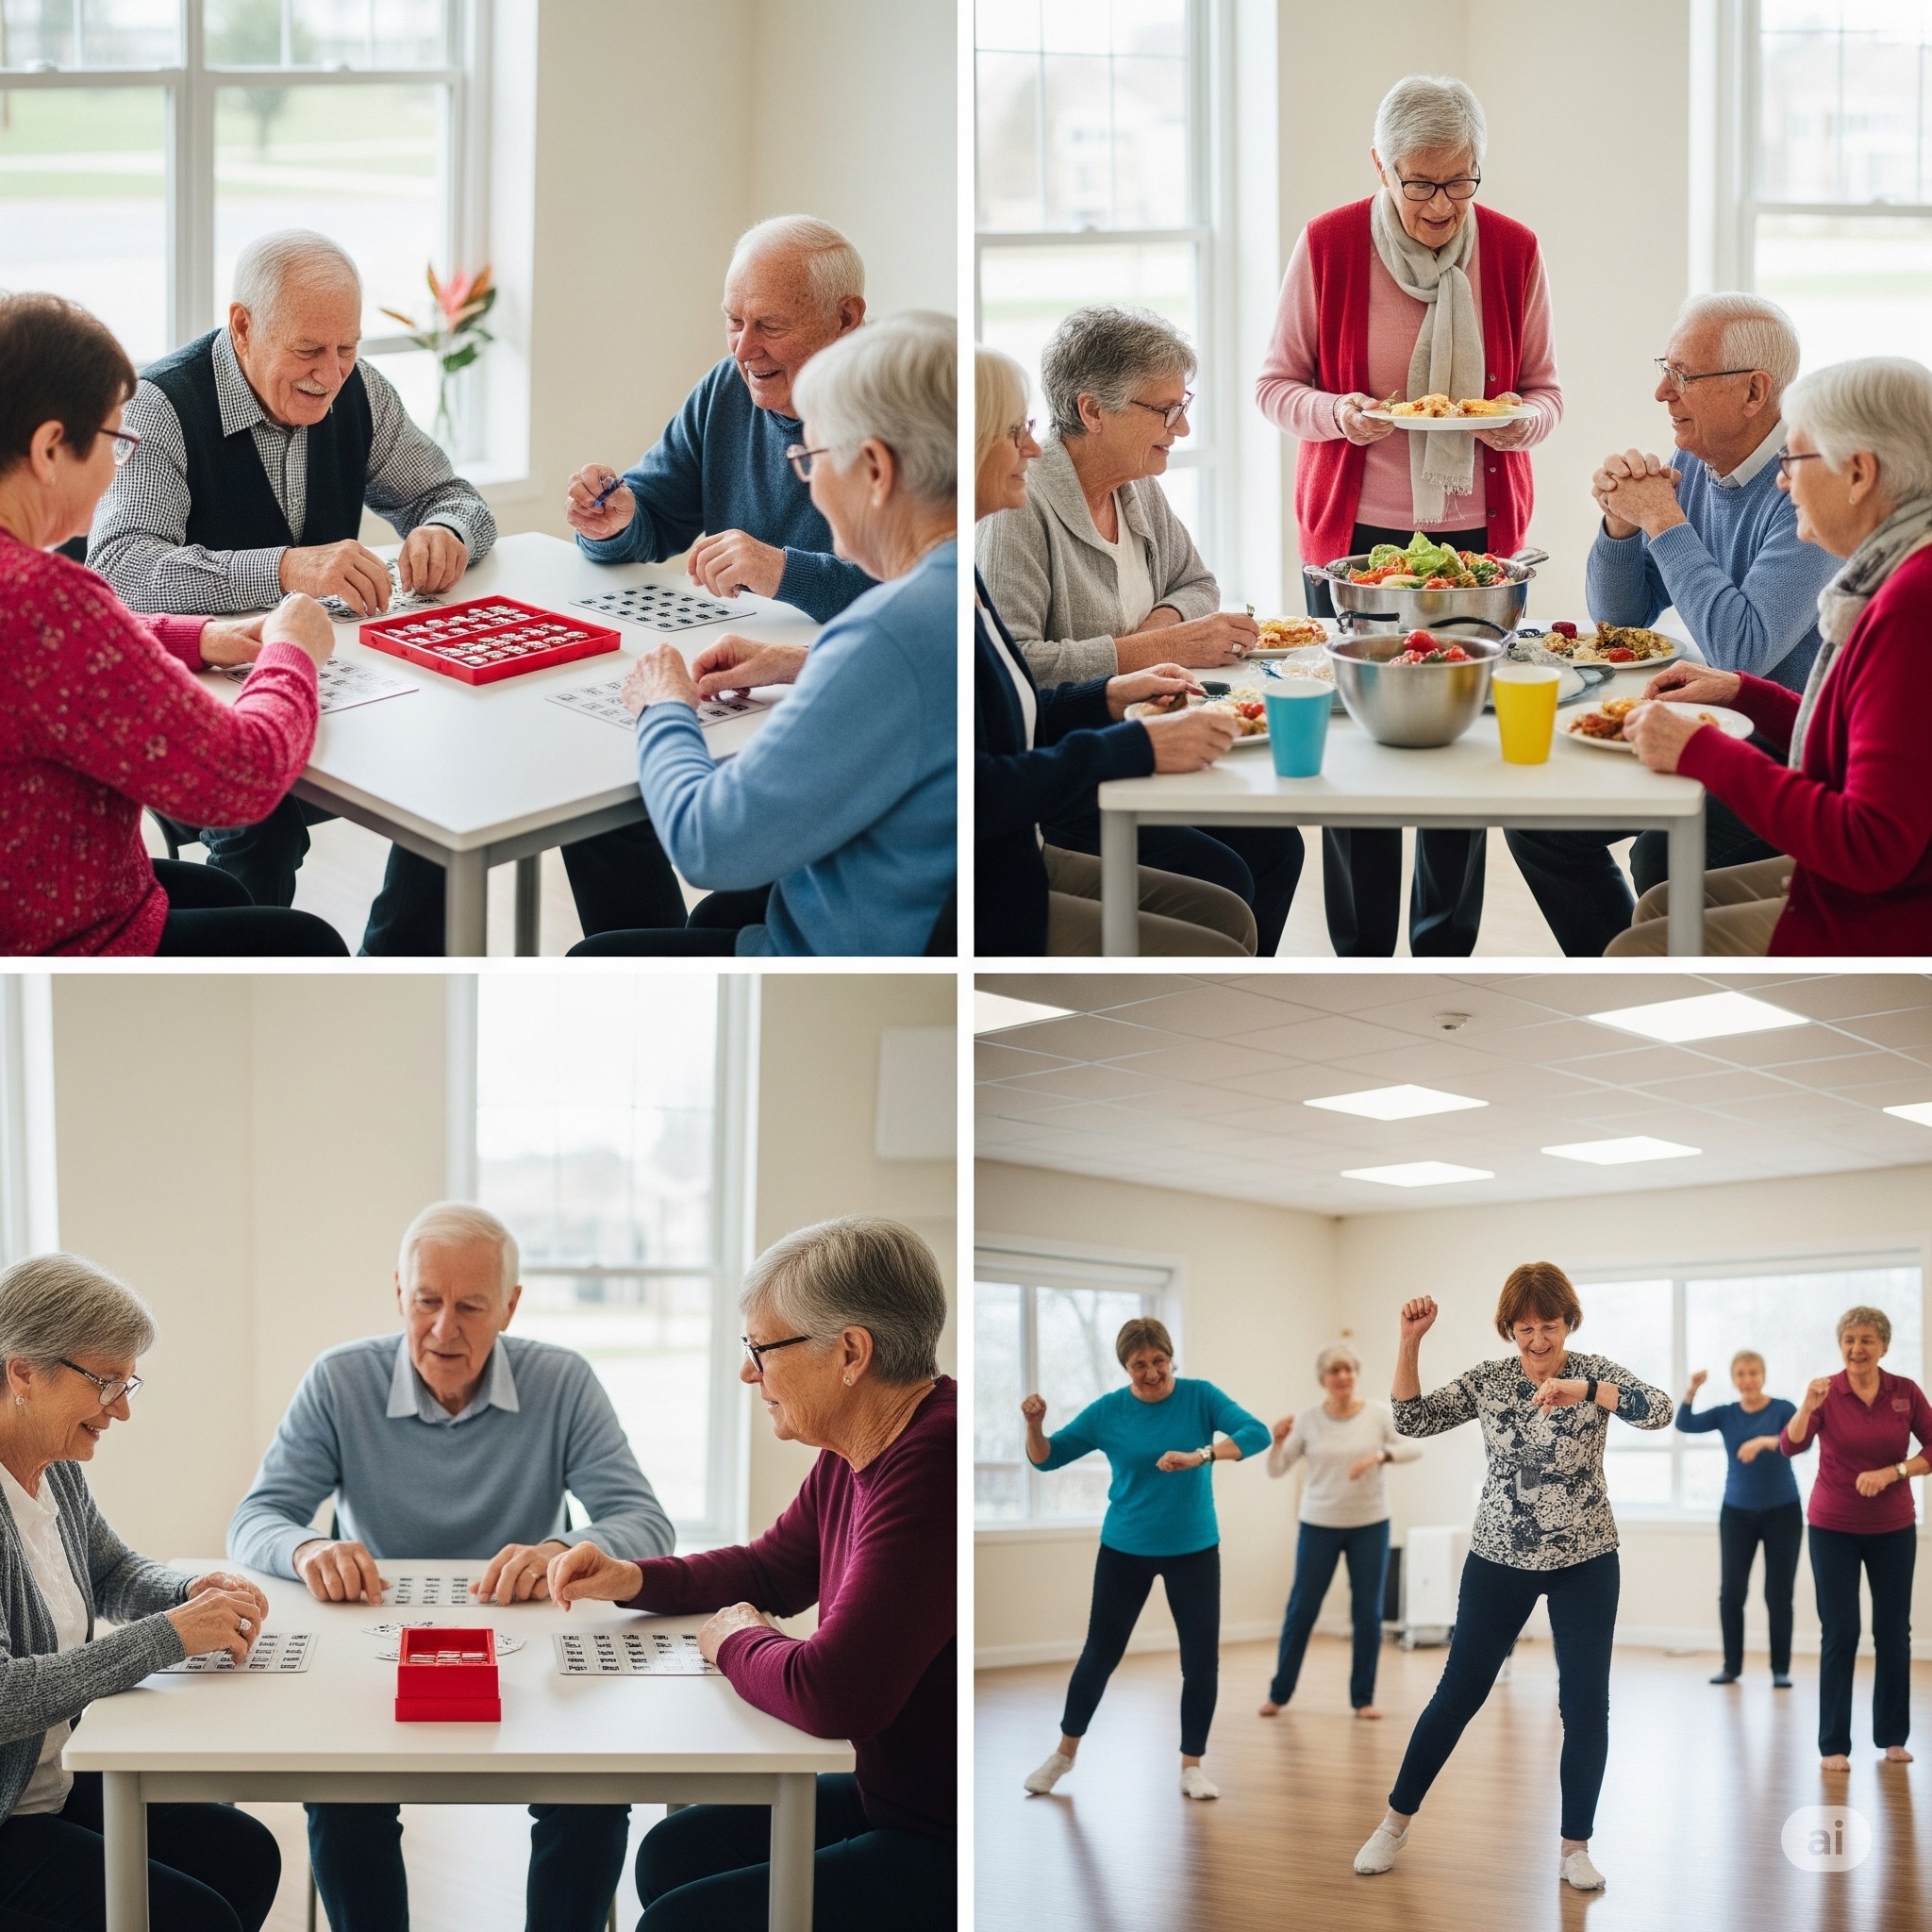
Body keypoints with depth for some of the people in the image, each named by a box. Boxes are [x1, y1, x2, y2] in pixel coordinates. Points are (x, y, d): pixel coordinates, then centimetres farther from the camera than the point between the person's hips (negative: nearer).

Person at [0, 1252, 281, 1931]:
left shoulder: (58, 1468, 3)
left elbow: (113, 1573, 22)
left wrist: (195, 1594, 0)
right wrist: (169, 1635, -27)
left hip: (58, 1779, 9)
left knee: (246, 1855, 3)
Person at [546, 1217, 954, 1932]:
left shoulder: (930, 1469, -28)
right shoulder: (849, 1459, 6)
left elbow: (833, 1695, -33)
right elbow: (771, 1568, 26)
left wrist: (734, 1643, -11)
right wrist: (633, 1579, 8)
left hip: (950, 1847, -10)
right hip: (888, 1795, 10)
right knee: (671, 1853, 16)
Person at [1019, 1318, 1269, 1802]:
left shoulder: (1200, 1397, -9)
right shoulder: (1108, 1411, -7)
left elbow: (1257, 1433, -22)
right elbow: (1047, 1458, -1)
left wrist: (1199, 1457, -37)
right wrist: (1034, 1425, -23)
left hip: (1194, 1549, 0)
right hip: (1125, 1549, 0)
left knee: (1202, 1660, -1)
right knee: (1101, 1653, 9)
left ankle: (1192, 1766, 15)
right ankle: (1065, 1752, 27)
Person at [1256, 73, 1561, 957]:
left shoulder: (1513, 250, -1)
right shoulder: (1328, 244, -5)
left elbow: (1545, 390, 8)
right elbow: (1275, 384, 1)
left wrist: (1521, 422, -15)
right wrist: (1339, 414, -19)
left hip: (1477, 530, 1)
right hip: (1354, 530, -1)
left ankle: (1446, 951, 18)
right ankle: (1361, 954, 15)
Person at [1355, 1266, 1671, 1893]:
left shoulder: (1593, 1374, -7)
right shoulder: (1487, 1380, -2)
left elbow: (1659, 1410, -24)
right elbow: (1412, 1419, -3)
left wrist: (1581, 1388, -37)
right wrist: (1409, 1343, -14)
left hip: (1584, 1564, -1)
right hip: (1499, 1560, 1)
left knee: (1586, 1705, -2)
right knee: (1458, 1693, 8)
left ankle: (1576, 1848, 12)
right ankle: (1396, 1821, 22)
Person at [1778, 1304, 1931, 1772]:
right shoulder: (1826, 1392, -10)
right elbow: (1791, 1447, -22)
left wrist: (1891, 1473, -17)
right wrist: (1807, 1408, -40)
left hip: (1892, 1529, 2)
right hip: (1834, 1528, -2)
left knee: (1894, 1633, 7)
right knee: (1839, 1634, -3)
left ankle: (1893, 1737, 19)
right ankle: (1834, 1744, 1)